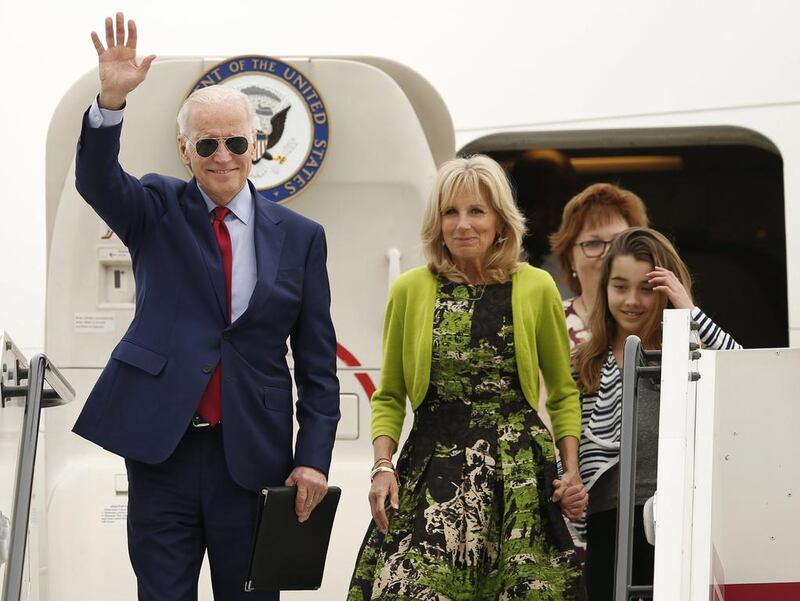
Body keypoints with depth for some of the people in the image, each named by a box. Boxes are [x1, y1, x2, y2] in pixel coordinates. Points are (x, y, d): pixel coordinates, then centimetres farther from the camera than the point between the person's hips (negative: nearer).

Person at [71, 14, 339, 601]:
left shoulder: (299, 237, 5)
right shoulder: (158, 211, 5)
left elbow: (317, 360, 5)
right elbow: (96, 179, -16)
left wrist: (314, 458, -2)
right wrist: (111, 100, -33)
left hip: (253, 458, 0)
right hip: (161, 448, 0)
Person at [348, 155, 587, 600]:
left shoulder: (536, 288, 5)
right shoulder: (410, 290, 6)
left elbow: (563, 392, 14)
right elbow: (389, 397, 12)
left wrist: (573, 471, 3)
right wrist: (383, 466, -3)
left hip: (520, 474, 0)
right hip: (432, 473, 0)